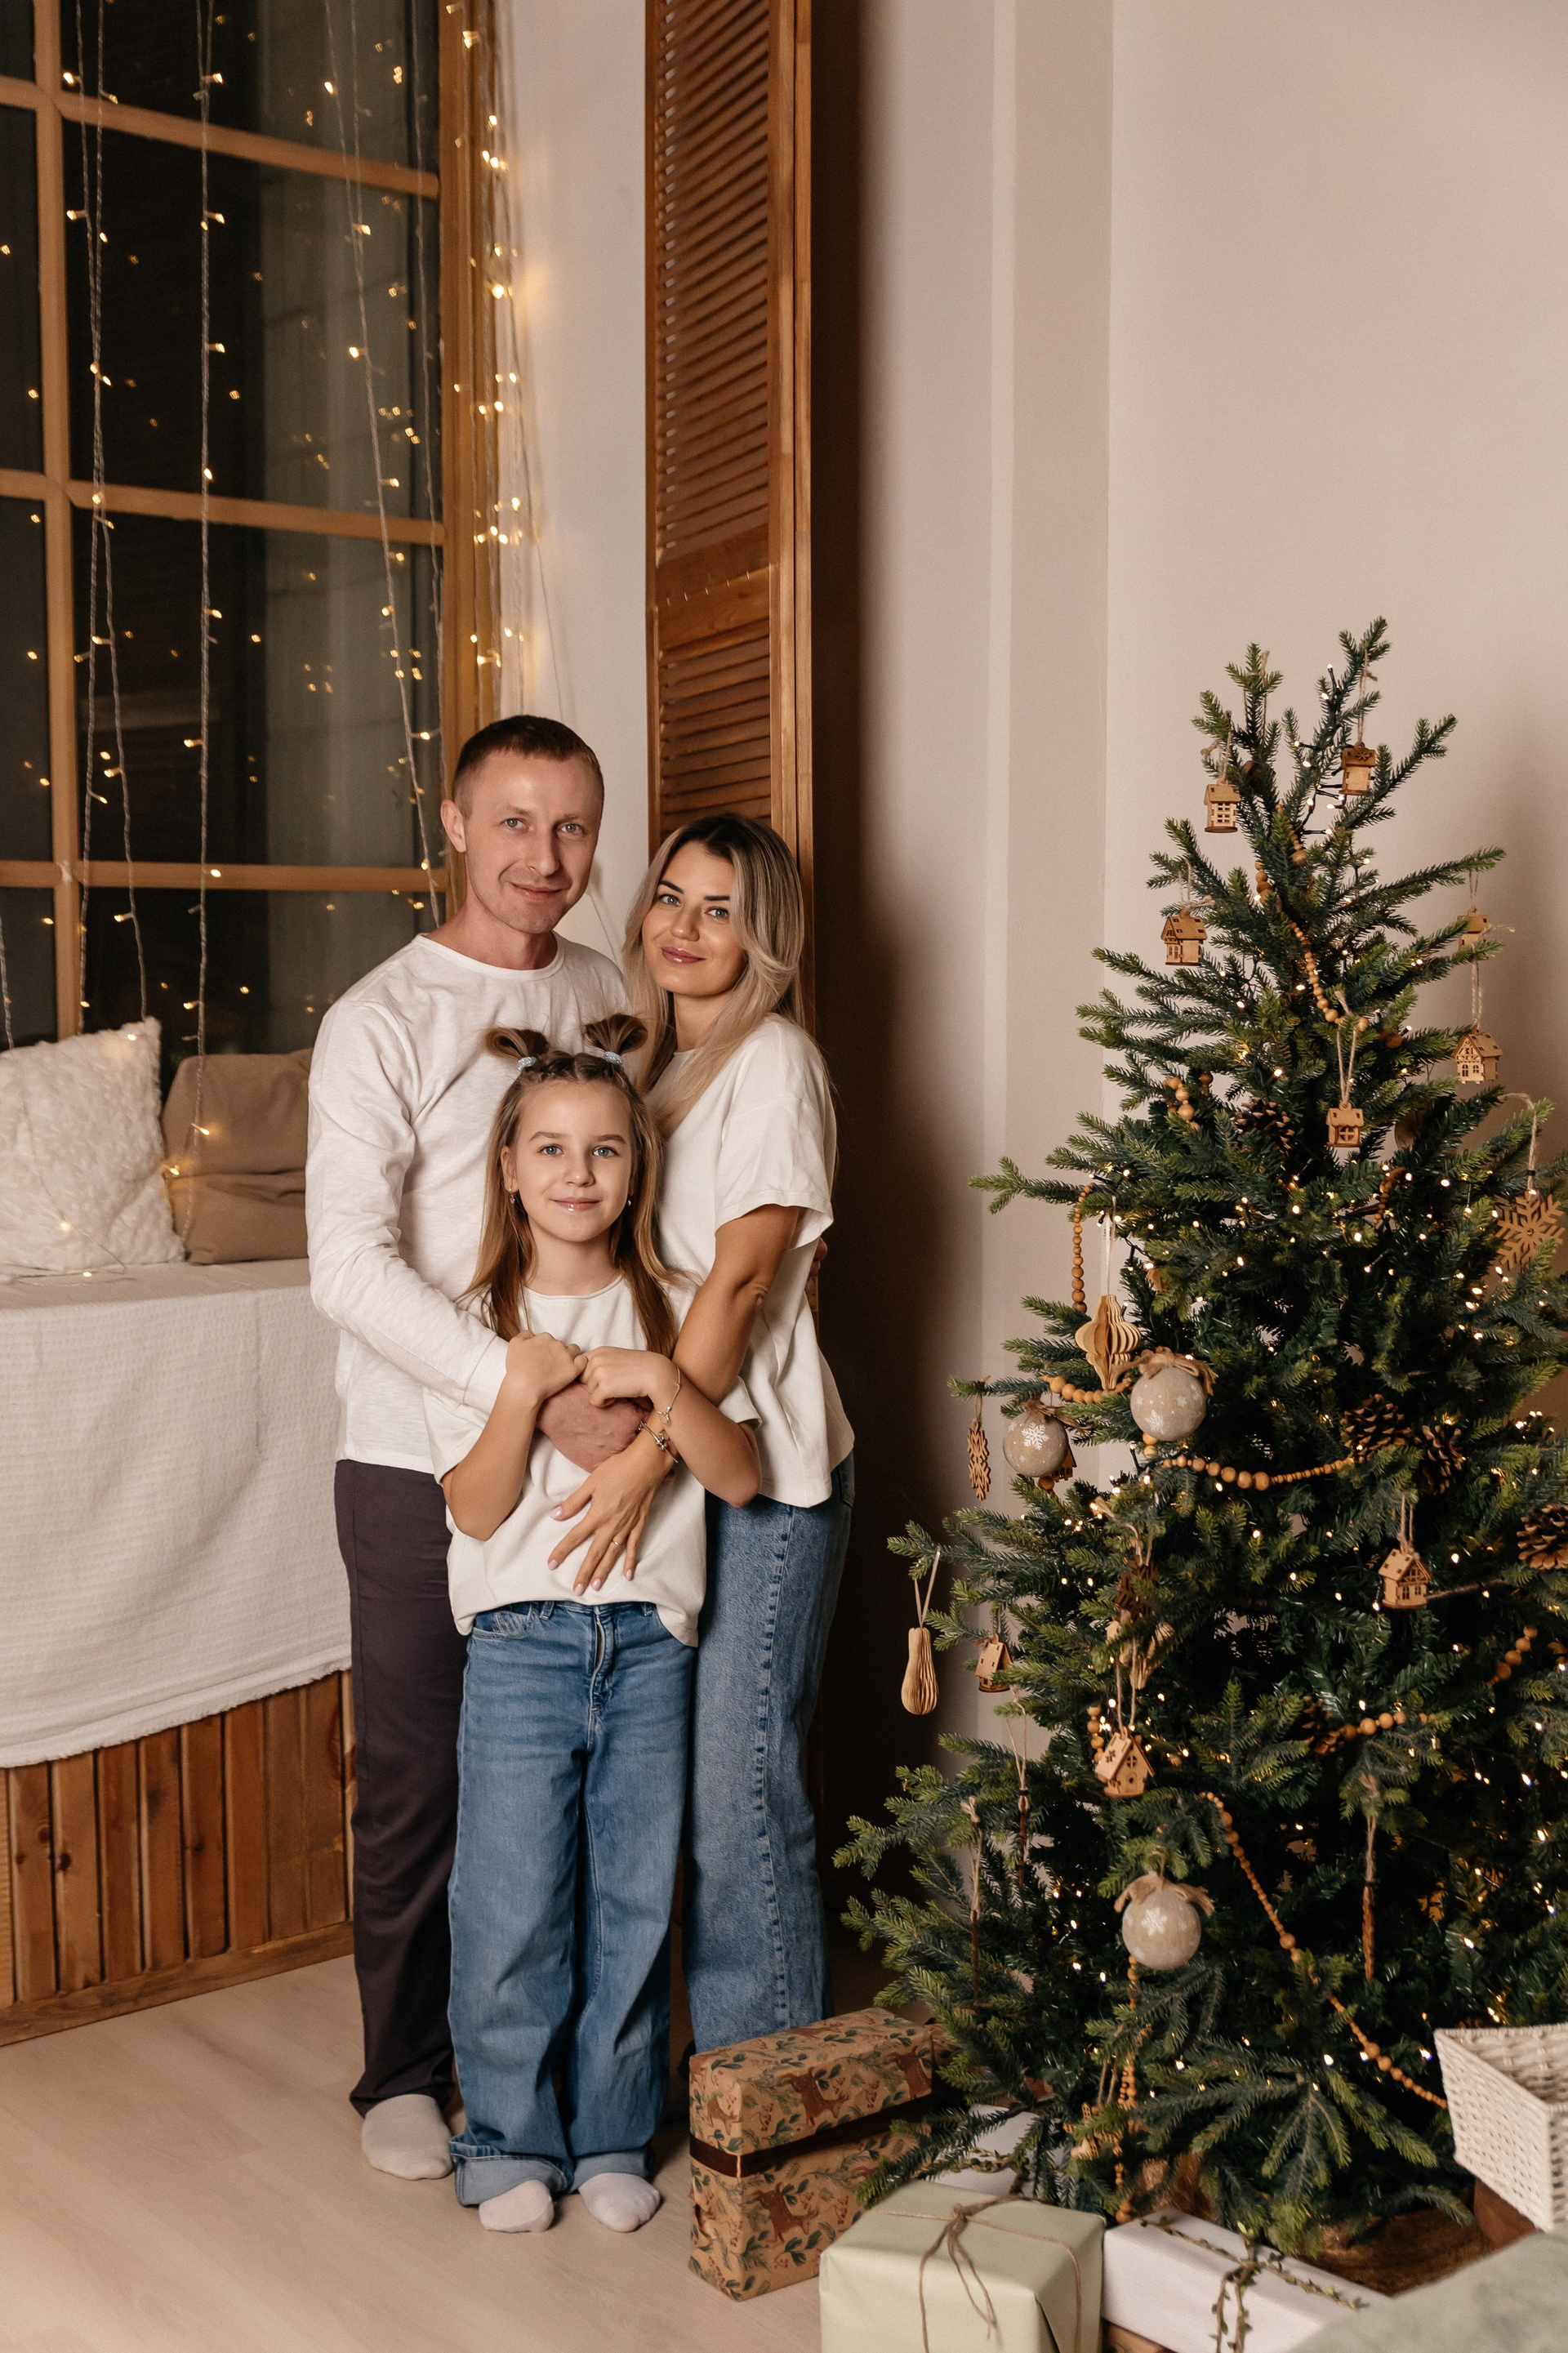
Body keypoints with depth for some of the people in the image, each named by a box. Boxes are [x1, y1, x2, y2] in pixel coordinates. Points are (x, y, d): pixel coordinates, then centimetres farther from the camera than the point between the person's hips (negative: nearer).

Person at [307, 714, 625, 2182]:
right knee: (417, 1774, 7)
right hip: (421, 1461, -4)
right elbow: (350, 1264, -18)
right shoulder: (380, 1024, -9)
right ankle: (403, 2071, 25)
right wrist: (526, 1384, -27)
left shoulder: (610, 1001, 7)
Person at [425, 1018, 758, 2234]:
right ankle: (510, 2140, 22)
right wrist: (524, 1389, -21)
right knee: (513, 1905, 3)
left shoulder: (673, 1313, 3)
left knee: (634, 1900, 9)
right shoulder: (478, 1323, -2)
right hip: (523, 1641, -1)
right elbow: (477, 1509, -7)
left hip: (650, 1641, 2)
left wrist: (661, 1384, -18)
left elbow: (740, 1476, -4)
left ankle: (612, 2135, 26)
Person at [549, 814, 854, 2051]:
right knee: (683, 1775, 13)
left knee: (738, 1780, -3)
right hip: (677, 1459, 8)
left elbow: (743, 1277, -18)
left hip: (761, 1469, -8)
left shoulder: (773, 1059, -11)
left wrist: (647, 1456, -22)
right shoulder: (665, 1063, 15)